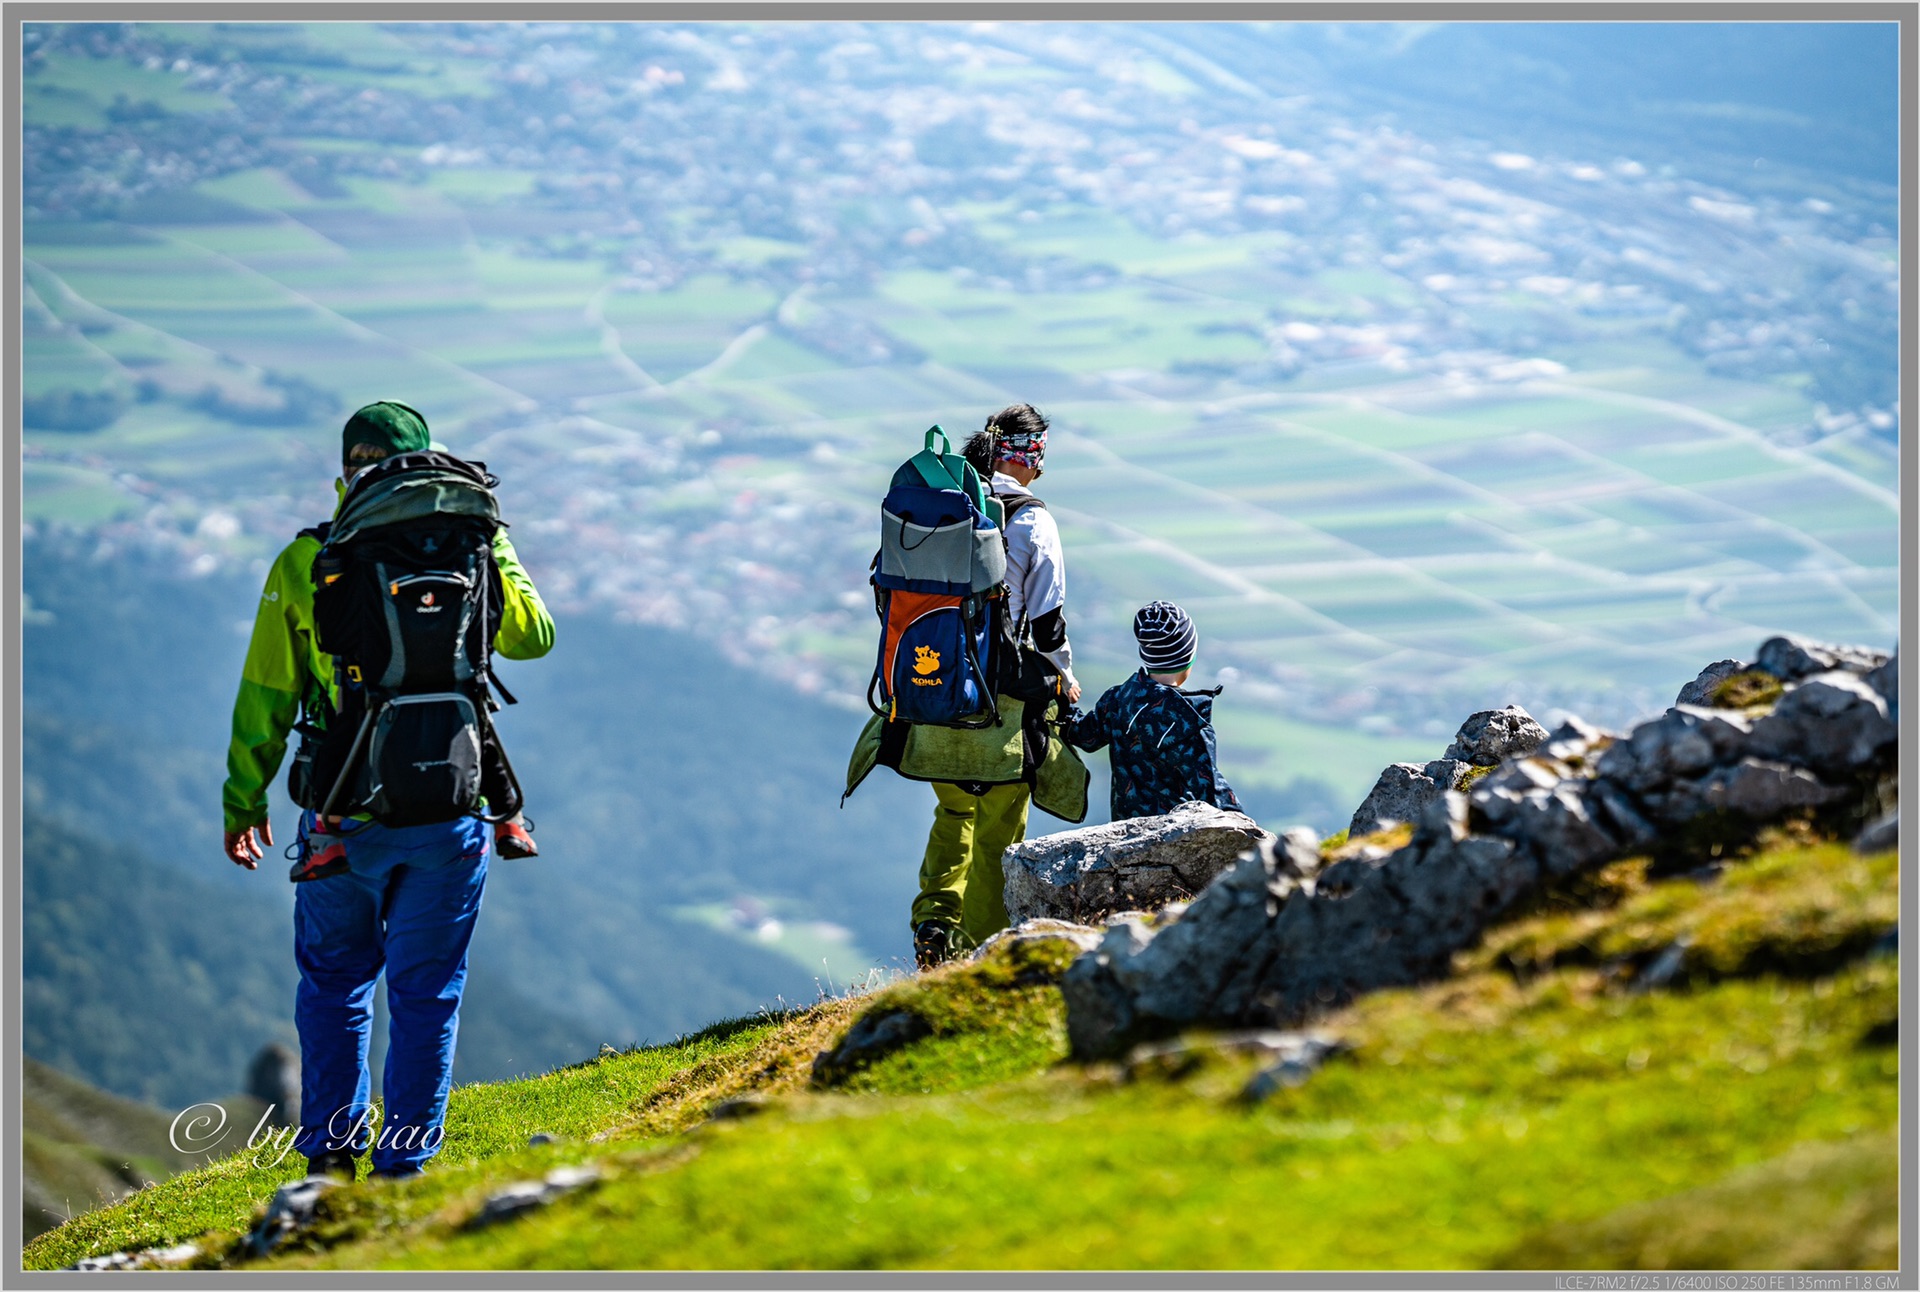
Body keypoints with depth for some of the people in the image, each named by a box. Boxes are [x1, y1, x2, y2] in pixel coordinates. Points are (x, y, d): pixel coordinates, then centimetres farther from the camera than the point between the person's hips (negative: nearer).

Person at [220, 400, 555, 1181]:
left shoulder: (302, 565, -2)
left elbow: (265, 698, 2)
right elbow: (531, 635, 14)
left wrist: (244, 801, 12)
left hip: (343, 814, 0)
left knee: (333, 978, 18)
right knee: (425, 989, 9)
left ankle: (330, 1151, 19)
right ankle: (404, 1163, 9)